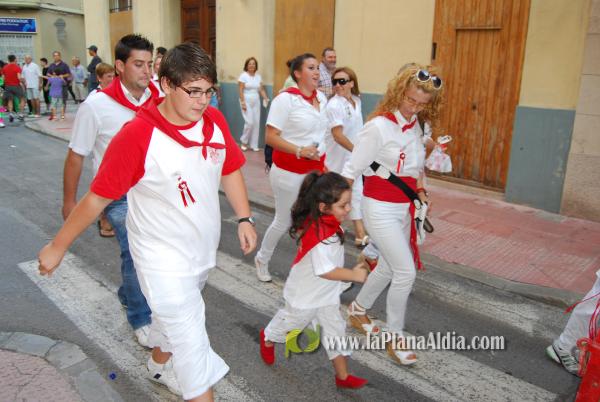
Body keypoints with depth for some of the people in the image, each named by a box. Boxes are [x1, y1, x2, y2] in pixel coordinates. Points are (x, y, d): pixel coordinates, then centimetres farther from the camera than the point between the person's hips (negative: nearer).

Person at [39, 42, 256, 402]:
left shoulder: (215, 121, -9)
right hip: (164, 260, -6)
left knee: (176, 315, 28)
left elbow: (230, 169, 7)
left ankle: (160, 361, 56)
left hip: (204, 247, 6)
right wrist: (58, 246, -8)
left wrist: (244, 218, 4)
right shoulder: (137, 136, -25)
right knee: (192, 344, 1)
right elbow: (98, 197, -17)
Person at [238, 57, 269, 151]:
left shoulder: (258, 76, 9)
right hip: (246, 101, -5)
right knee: (249, 122, -12)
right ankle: (244, 141, 10)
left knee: (256, 123, 3)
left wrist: (266, 98, -8)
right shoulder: (243, 75, -6)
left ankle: (254, 145, 12)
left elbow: (261, 89, 8)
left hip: (256, 102, 5)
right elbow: (241, 91, -9)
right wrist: (243, 103, -16)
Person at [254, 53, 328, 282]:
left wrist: (323, 162, 17)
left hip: (316, 169, 6)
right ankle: (262, 259, 36)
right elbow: (270, 137, -18)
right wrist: (300, 151, -25)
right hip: (290, 172, -6)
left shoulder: (322, 97, 5)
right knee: (284, 221, 10)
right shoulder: (286, 99, -15)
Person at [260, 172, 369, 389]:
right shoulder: (319, 234, -38)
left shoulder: (327, 223, -8)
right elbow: (324, 270, -37)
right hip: (306, 295, -7)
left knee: (335, 331, 12)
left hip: (327, 293, 8)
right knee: (291, 322, 19)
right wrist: (354, 275, -30)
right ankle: (267, 339, 51)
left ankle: (343, 376, 25)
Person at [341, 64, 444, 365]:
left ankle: (357, 310, 42)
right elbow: (352, 169, -16)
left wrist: (420, 190, 7)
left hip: (404, 207, 8)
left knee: (389, 267, 19)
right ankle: (395, 337, 13)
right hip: (380, 208, -8)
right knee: (406, 271, -7)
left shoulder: (415, 127, 5)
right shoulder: (379, 126, -18)